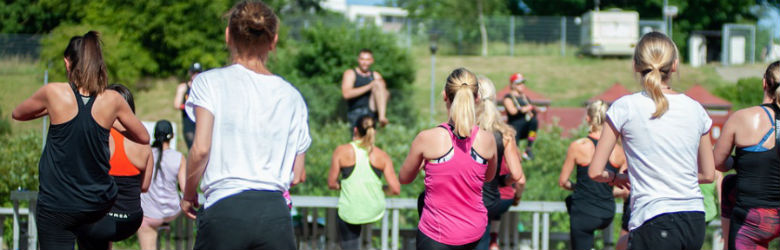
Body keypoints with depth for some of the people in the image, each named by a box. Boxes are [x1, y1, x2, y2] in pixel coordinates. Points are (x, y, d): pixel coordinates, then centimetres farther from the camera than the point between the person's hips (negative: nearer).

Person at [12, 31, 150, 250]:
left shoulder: (54, 93, -11)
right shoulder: (112, 100, -4)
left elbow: (17, 114, 9)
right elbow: (143, 137, 11)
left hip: (56, 205, -3)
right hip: (99, 204, 3)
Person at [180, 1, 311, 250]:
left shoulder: (209, 82, 2)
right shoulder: (291, 96, 13)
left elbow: (201, 148, -8)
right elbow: (296, 175, 12)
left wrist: (188, 194, 9)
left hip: (225, 210, -3)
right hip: (276, 213, 3)